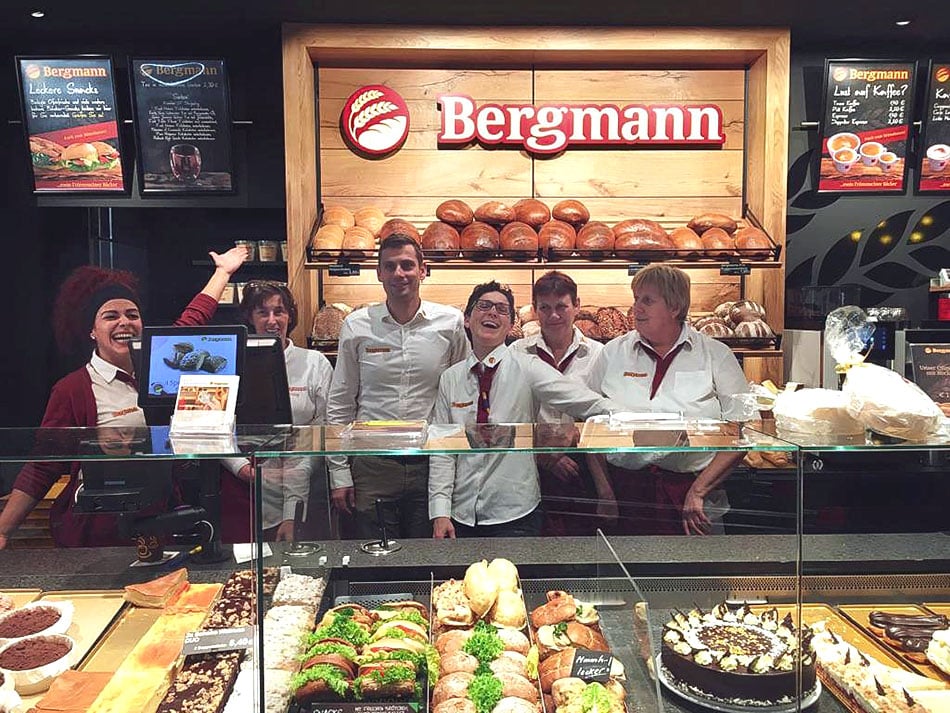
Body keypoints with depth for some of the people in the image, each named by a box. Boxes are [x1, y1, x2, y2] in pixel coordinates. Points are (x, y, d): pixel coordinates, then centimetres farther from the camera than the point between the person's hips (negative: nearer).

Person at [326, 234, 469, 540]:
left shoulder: (450, 322, -1)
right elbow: (340, 402, 5)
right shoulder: (356, 326, 1)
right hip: (372, 465, 0)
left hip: (431, 462, 0)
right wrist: (339, 474, 3)